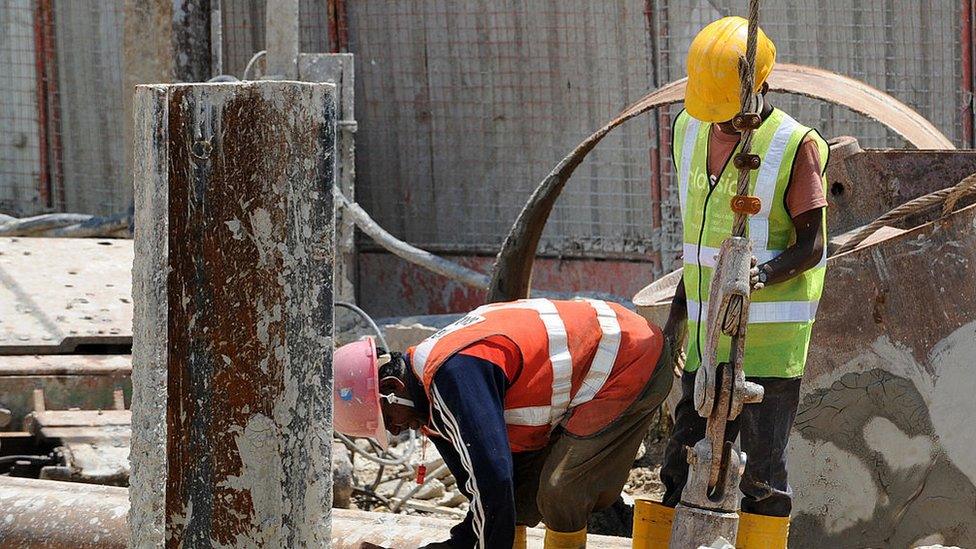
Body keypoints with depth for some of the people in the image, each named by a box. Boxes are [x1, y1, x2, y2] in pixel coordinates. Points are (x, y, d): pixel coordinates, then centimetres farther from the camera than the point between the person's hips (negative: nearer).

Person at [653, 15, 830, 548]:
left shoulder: (795, 146, -10)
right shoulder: (690, 132, 10)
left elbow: (811, 244, -10)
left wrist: (764, 274, -29)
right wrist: (679, 310, 20)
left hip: (771, 336, -6)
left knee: (763, 467, -3)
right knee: (684, 462, 8)